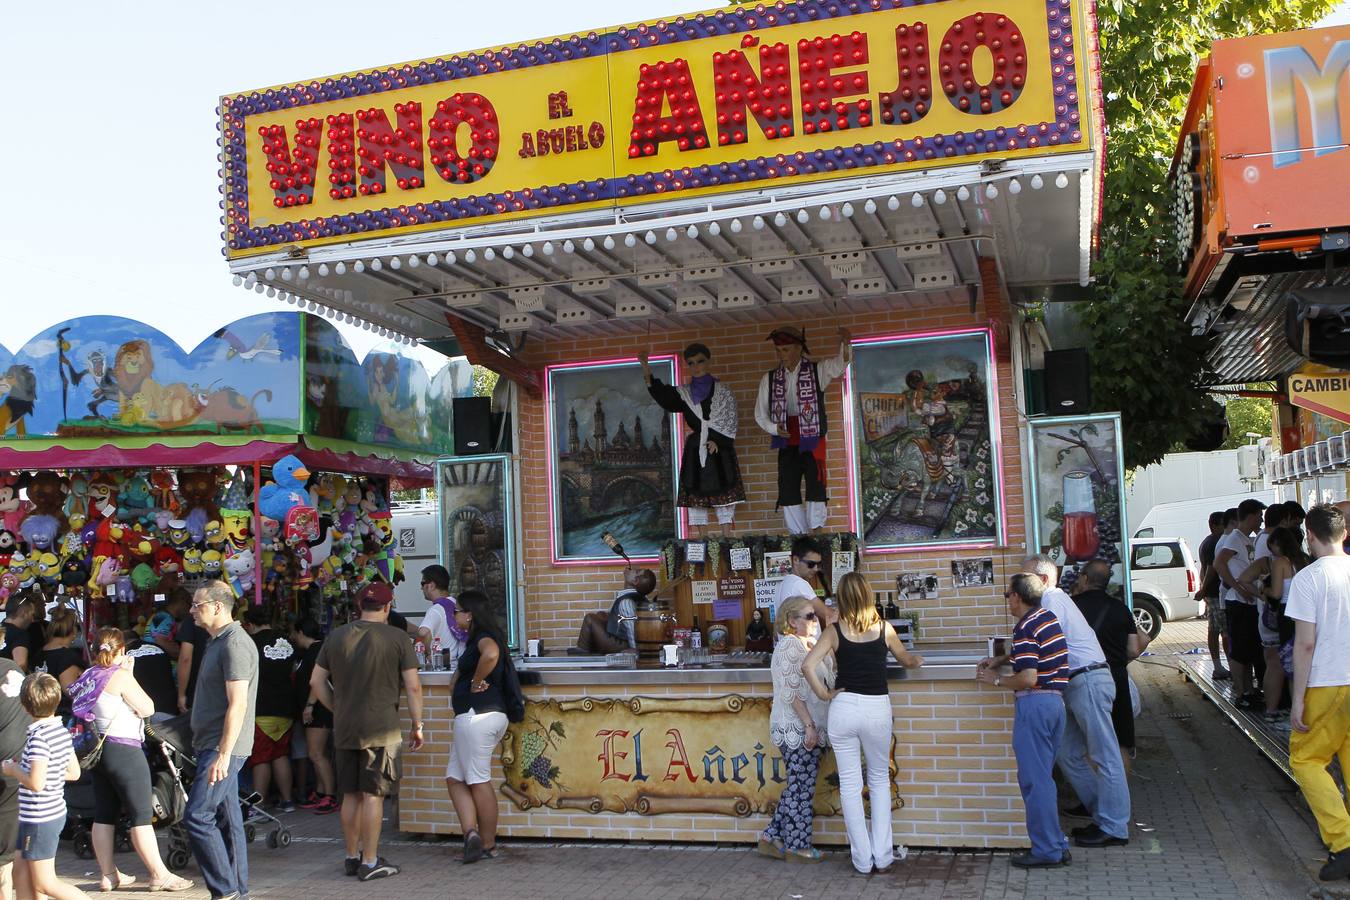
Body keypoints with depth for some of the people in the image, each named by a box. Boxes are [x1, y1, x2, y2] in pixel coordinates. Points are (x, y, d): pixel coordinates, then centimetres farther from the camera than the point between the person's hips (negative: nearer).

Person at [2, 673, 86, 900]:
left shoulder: (38, 736, -21)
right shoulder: (61, 730, 4)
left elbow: (36, 783, -27)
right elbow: (73, 772, 12)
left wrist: (13, 771, -9)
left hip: (40, 819, -8)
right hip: (56, 812, 8)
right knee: (21, 875, 17)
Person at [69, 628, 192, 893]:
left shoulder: (89, 676, 7)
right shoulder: (121, 676, -15)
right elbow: (147, 708, -10)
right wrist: (128, 673, -3)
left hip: (97, 749, 8)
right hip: (123, 750, -8)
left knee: (104, 815, 12)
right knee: (142, 816, -4)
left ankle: (108, 874, 18)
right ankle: (160, 875, 0)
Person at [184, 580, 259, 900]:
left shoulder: (235, 644, -16)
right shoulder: (217, 642, 17)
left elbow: (237, 704, -22)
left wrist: (223, 755, -25)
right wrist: (218, 752, 20)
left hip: (223, 748, -10)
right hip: (214, 746, 10)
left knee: (197, 817, -11)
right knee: (227, 819, 12)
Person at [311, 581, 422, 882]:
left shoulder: (337, 637, 6)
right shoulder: (397, 639, -6)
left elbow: (316, 681, 10)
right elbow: (413, 686, -7)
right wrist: (418, 726, 2)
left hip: (344, 729, 4)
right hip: (381, 729, -4)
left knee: (351, 795, 13)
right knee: (373, 795, 0)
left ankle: (352, 857, 23)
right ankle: (370, 862, 3)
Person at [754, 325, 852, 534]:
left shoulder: (817, 371, -2)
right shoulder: (770, 379, 7)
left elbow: (839, 364, -21)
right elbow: (760, 414, 11)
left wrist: (845, 344, -43)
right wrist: (774, 428, -10)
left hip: (812, 442, -4)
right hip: (787, 444, 4)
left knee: (815, 489, -9)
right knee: (788, 493, 5)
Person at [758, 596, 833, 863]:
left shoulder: (805, 644, 16)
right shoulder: (789, 647, -15)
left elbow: (819, 683, 24)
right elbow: (792, 693, -20)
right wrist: (809, 725, -20)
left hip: (806, 729, 10)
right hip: (797, 729, -10)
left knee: (798, 786, 14)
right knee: (801, 787, -1)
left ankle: (772, 838, 20)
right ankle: (797, 846, 9)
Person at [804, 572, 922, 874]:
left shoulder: (834, 631, -1)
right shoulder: (884, 628, 2)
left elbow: (808, 665, -13)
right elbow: (906, 659, 21)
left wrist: (824, 694, -1)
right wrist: (916, 660, 43)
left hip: (844, 707, -1)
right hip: (877, 708, 1)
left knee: (850, 784, 9)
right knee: (880, 780, 18)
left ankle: (863, 860, 13)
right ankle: (882, 857, 16)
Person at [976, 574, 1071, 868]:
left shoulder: (1025, 629, -16)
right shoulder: (1048, 617, 13)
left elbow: (1028, 678, -22)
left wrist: (996, 680, -7)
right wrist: (1002, 658, 23)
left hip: (1034, 703, -9)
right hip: (1055, 701, 9)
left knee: (1035, 779, -3)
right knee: (1043, 777, 16)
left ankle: (1046, 850, 1)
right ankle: (1057, 844, 20)